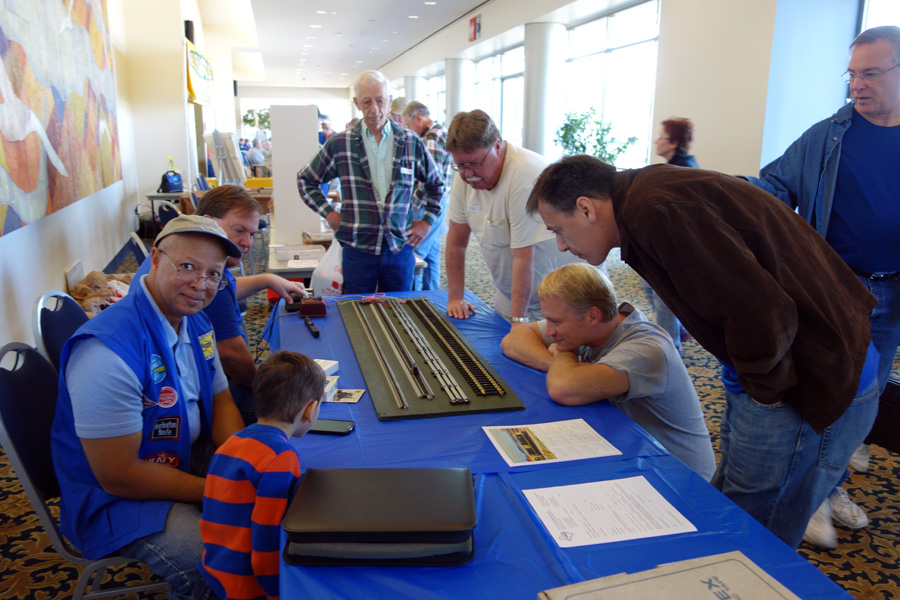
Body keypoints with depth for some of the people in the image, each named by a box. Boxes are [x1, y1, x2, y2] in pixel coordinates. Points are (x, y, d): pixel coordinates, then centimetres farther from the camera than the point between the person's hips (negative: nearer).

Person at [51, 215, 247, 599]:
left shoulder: (194, 321, -1)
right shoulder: (108, 350, -30)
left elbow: (220, 401, 7)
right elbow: (119, 477, -27)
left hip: (186, 459, 9)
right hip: (115, 501, -8)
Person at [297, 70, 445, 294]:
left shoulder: (411, 142, 4)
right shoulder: (339, 144, 1)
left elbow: (435, 184, 18)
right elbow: (305, 180, 12)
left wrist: (427, 220, 9)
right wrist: (328, 213, 1)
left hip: (400, 248, 1)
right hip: (358, 249, -1)